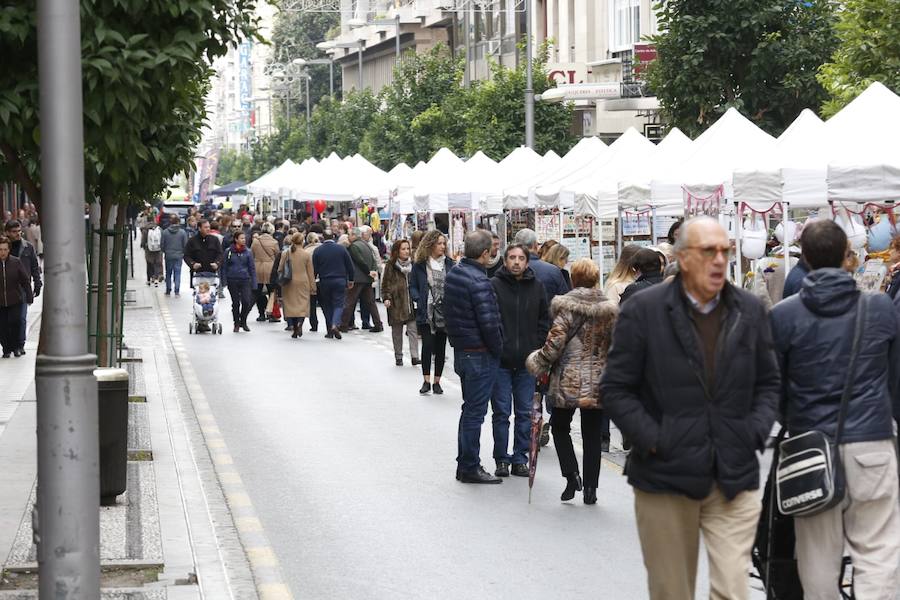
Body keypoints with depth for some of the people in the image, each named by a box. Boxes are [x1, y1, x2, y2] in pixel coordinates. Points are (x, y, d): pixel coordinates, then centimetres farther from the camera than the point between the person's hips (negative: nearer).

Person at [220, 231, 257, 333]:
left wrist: (253, 284, 3)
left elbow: (252, 268, 7)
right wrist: (224, 281, -3)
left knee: (246, 302, -10)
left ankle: (243, 321, 11)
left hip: (245, 280, 0)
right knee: (235, 303, 5)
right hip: (232, 280, 0)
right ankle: (236, 324, 19)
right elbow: (224, 267, 5)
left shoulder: (247, 252, 4)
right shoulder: (228, 252, 0)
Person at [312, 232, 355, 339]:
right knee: (338, 304, 2)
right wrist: (350, 280, 13)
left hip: (324, 282, 0)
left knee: (327, 306, 10)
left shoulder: (318, 251, -2)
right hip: (340, 281, 0)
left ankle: (330, 331, 9)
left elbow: (314, 269, -2)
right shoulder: (341, 248, 0)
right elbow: (350, 266, 3)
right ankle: (335, 325, -23)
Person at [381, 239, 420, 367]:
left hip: (411, 302, 1)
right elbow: (386, 283, 0)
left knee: (413, 329, -8)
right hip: (396, 303, -1)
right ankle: (398, 357, 18)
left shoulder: (413, 264, 8)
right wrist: (386, 298, -12)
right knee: (397, 331, 8)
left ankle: (414, 356, -11)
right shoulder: (391, 266, -1)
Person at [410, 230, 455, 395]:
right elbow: (412, 286, 3)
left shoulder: (449, 263, 6)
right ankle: (426, 381, -1)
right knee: (427, 345, -10)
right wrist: (418, 300, -13)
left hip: (444, 312, 2)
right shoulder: (419, 265, 1)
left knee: (441, 347, 6)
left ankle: (436, 381, 14)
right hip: (426, 312, -2)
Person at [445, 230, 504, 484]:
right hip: (480, 354, -9)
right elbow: (489, 323, -22)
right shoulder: (478, 281, -21)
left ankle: (465, 465, 26)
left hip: (460, 350, 9)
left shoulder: (453, 274, 7)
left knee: (470, 408, 19)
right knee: (475, 411, -1)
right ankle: (470, 468, 6)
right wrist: (498, 349, -8)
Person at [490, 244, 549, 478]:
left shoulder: (536, 287, 7)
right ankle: (502, 459, 11)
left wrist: (537, 349, 2)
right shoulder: (494, 285, -4)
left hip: (527, 362, 3)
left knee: (525, 414, 7)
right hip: (500, 362, -3)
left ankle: (520, 458, 15)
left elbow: (544, 321, 12)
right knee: (501, 413, 2)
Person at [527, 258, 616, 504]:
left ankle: (572, 476, -1)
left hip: (568, 381, -3)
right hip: (597, 384, 3)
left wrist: (538, 364, 2)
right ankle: (590, 488, 9)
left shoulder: (566, 306, -9)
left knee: (560, 427, 15)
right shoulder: (609, 310, 1)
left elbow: (554, 343, -13)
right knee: (593, 435, 9)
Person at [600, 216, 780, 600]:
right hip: (664, 478, -2)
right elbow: (616, 389, -2)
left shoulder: (750, 311, 7)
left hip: (735, 480, 2)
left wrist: (756, 432, 0)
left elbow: (768, 383, 16)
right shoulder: (642, 310, -4)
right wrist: (652, 439, -11)